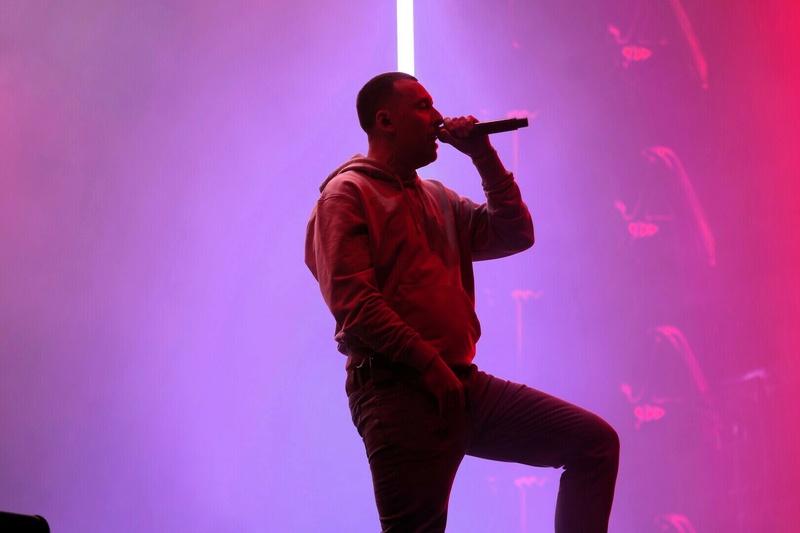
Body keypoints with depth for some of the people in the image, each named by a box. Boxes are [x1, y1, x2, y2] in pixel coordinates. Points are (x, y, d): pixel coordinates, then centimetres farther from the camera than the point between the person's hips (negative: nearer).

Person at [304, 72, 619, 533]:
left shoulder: (439, 199, 22)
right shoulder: (347, 193, -1)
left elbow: (516, 235, 17)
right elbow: (352, 301, -13)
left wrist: (484, 156, 11)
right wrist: (428, 364, -15)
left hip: (463, 385, 7)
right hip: (400, 393, -7)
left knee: (595, 442, 1)